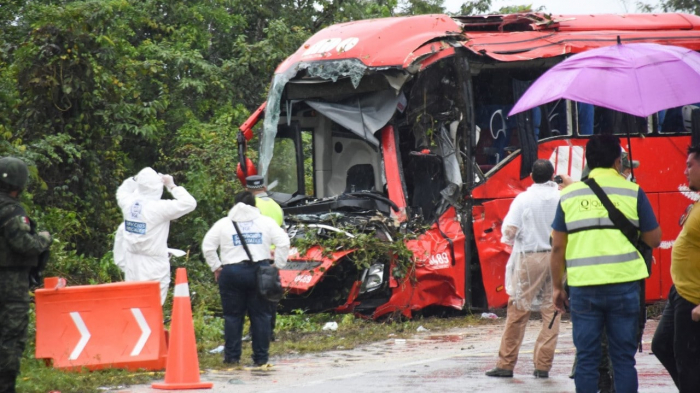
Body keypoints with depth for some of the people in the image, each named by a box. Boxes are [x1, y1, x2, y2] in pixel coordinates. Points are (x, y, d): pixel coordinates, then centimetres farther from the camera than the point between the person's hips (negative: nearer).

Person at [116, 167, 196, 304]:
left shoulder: (129, 203, 0)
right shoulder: (160, 207, -16)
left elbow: (122, 192, 25)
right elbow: (189, 203, -14)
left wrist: (136, 179, 16)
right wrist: (172, 186, -5)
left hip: (132, 266, 6)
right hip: (154, 267, -6)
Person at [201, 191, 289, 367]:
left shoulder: (223, 224, 8)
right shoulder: (266, 222, 9)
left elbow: (207, 246, 3)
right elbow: (283, 242, 0)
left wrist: (216, 267, 9)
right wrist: (278, 265, 5)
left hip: (231, 272, -1)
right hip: (260, 271, 1)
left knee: (233, 315, 6)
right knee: (260, 315, 5)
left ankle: (232, 356, 6)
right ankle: (261, 357, 5)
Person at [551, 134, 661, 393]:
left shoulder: (569, 194, 7)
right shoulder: (632, 192, 1)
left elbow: (558, 247, 7)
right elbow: (654, 239, 5)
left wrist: (557, 286, 15)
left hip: (583, 287, 1)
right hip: (623, 285, -1)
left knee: (586, 359, 6)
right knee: (623, 358, 4)